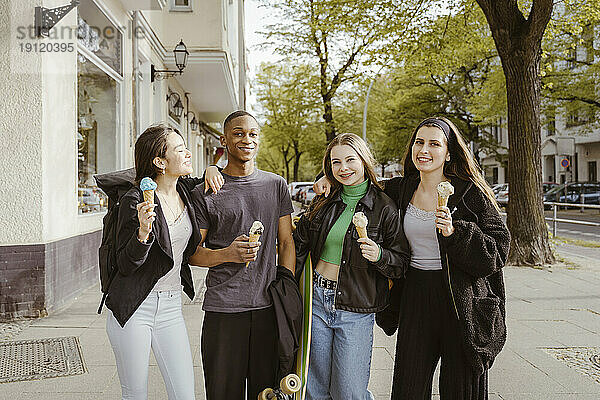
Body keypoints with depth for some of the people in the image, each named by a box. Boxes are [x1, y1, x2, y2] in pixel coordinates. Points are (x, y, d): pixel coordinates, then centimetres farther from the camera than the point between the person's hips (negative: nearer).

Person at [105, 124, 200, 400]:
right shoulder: (135, 200, -12)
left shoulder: (186, 191, 2)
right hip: (133, 308, -4)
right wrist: (143, 232, -31)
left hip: (171, 308, 5)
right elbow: (126, 265, -11)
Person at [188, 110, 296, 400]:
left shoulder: (276, 185, 8)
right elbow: (192, 253, 1)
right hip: (223, 309, -2)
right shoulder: (205, 192, 0)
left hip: (269, 307, 2)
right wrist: (227, 254, -18)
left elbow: (286, 243, 9)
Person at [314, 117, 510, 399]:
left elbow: (498, 249, -8)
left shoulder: (470, 193, -6)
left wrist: (455, 232, -21)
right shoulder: (400, 190, 5)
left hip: (461, 299, -3)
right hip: (414, 295, 3)